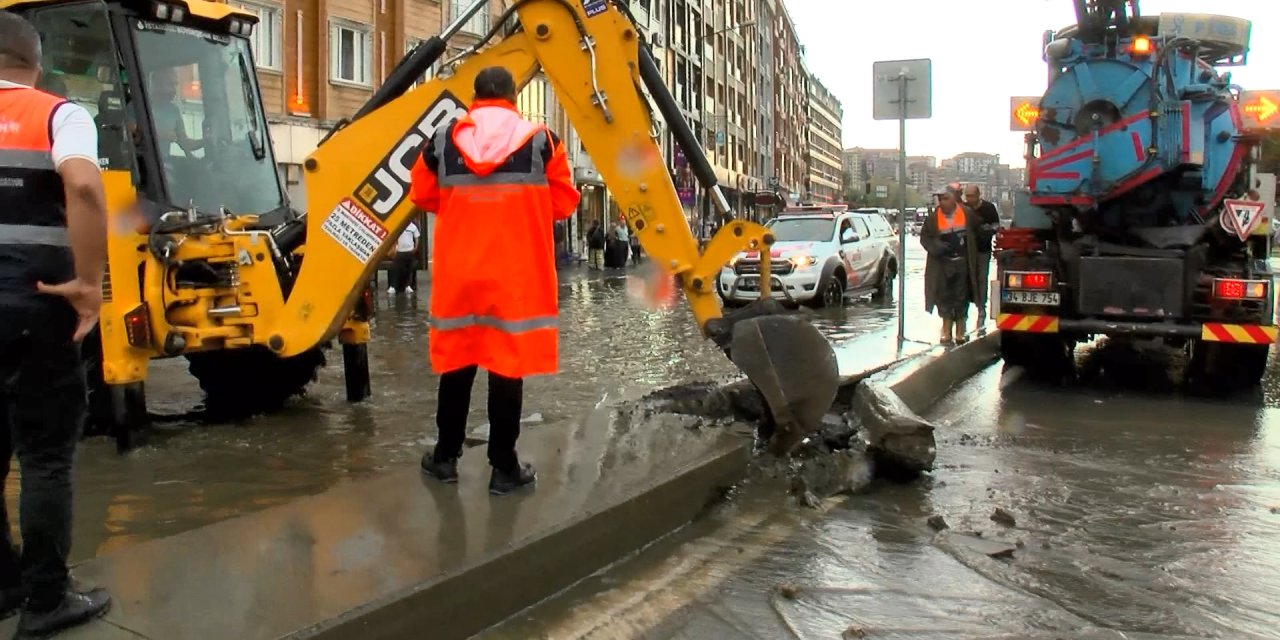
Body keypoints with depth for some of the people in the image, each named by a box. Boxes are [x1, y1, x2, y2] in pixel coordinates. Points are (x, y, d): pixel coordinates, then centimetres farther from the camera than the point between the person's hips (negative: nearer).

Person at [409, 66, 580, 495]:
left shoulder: (444, 140, 3)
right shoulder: (541, 140, -3)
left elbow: (422, 194, 14)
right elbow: (563, 203, 2)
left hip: (458, 271, 3)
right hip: (517, 274, -2)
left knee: (457, 359, 15)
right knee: (509, 362, 3)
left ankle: (446, 456, 25)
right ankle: (504, 467, 9)